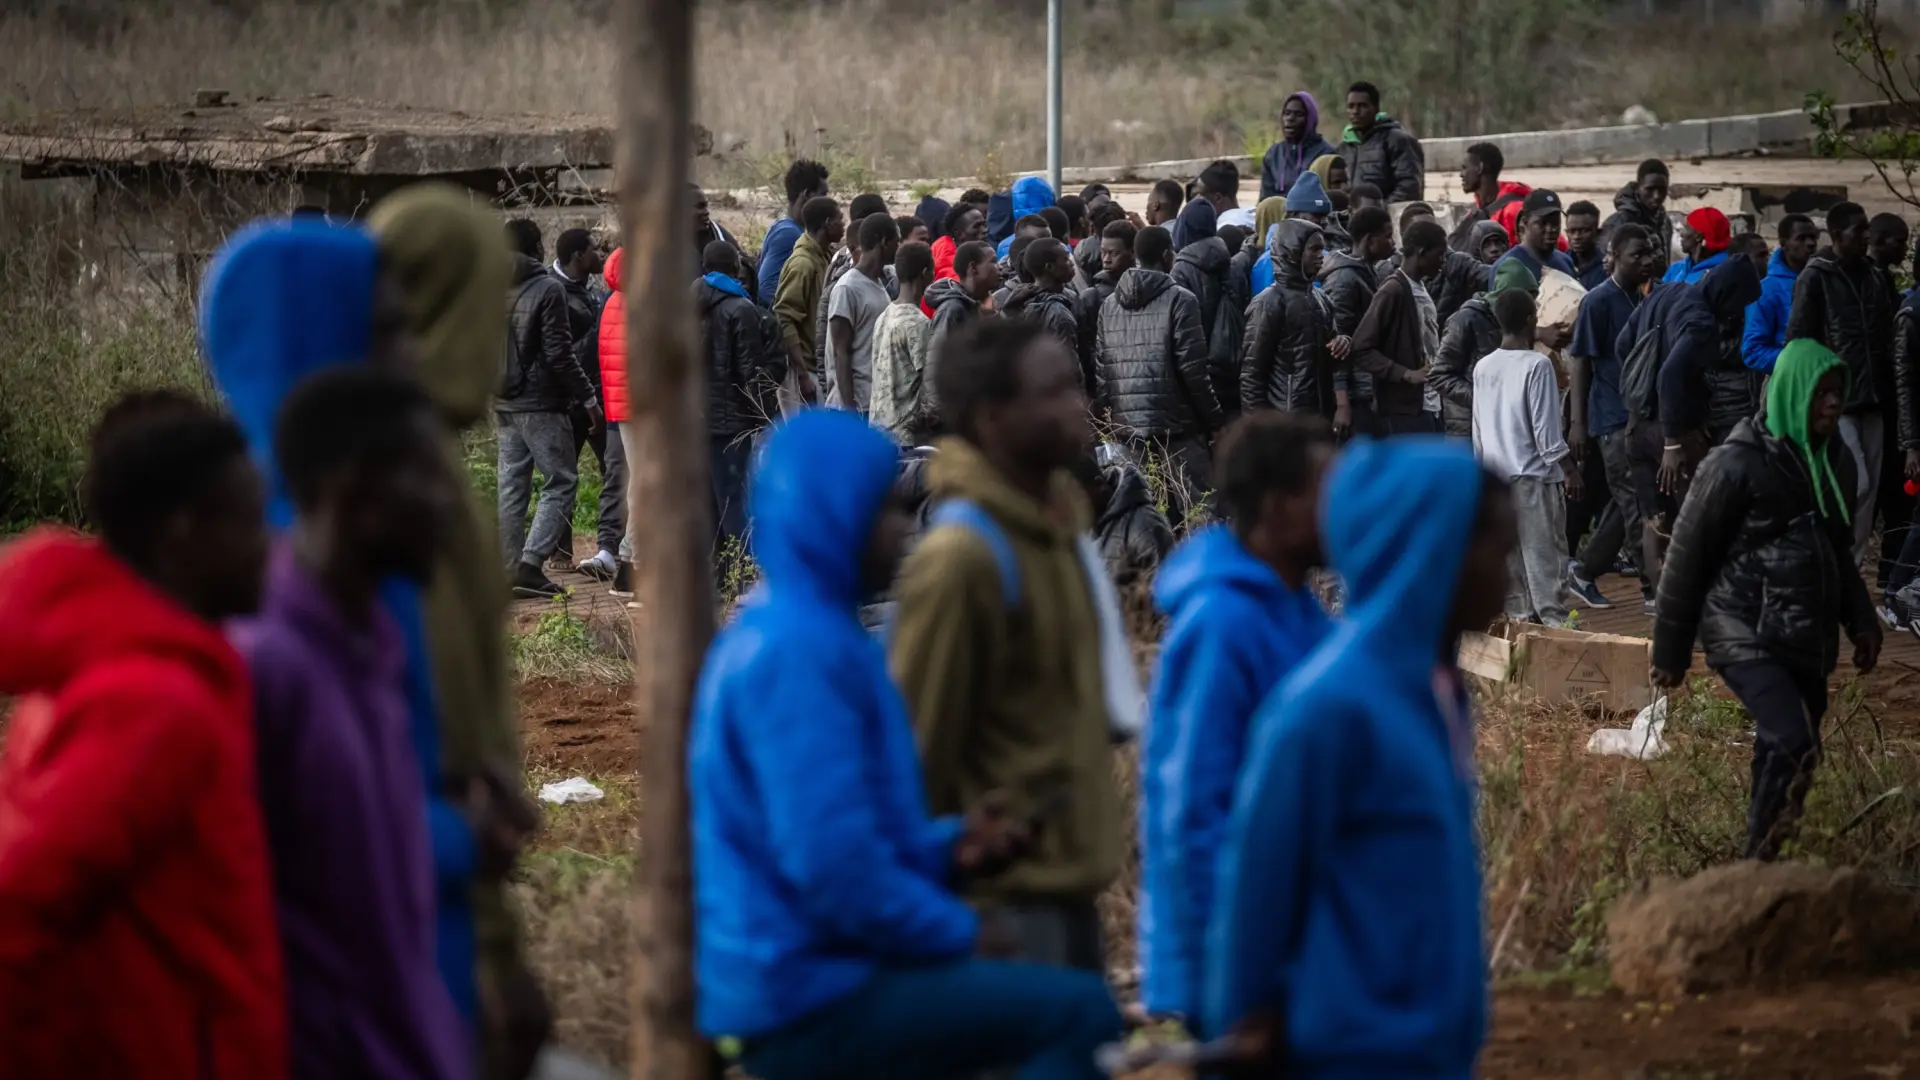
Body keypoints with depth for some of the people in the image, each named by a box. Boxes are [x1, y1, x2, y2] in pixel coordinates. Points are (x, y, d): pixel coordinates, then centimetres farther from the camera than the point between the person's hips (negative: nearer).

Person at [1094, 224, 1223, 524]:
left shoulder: (1109, 305, 11)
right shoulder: (1179, 300, -6)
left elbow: (1100, 373, 8)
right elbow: (1193, 370, -9)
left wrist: (1108, 418, 15)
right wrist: (1214, 421, 0)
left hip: (1128, 430, 6)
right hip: (1176, 427, -6)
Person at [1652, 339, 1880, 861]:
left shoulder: (1836, 462, 11)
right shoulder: (1737, 464, -10)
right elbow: (1688, 558, -5)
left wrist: (1861, 621, 13)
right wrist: (1670, 652, -2)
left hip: (1807, 643, 7)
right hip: (1746, 636, -7)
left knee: (1780, 757, 6)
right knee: (1794, 746, -23)